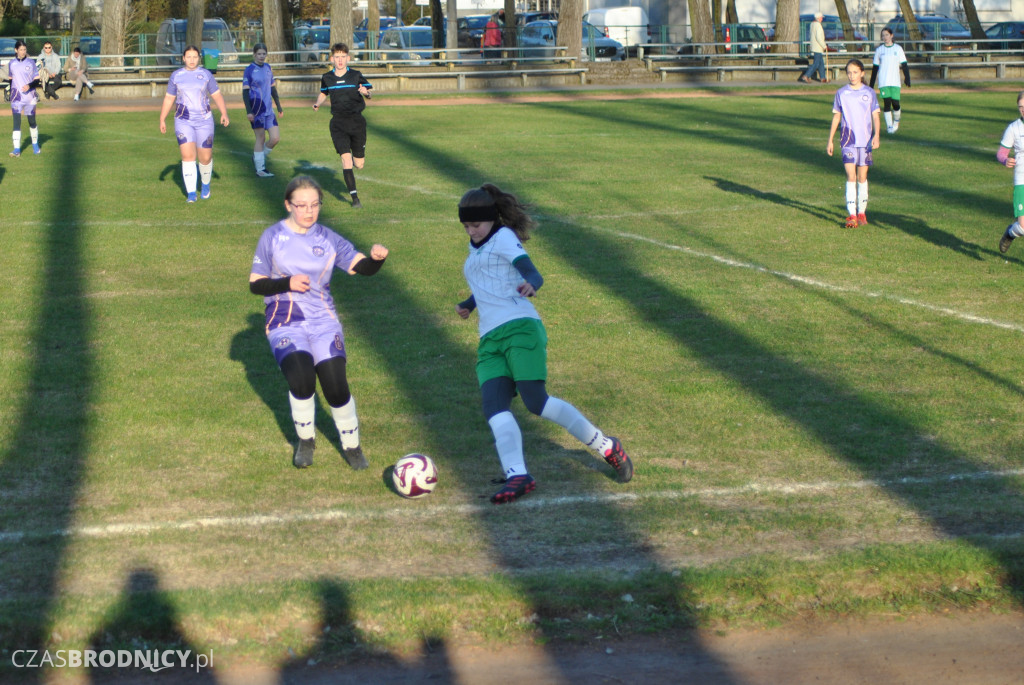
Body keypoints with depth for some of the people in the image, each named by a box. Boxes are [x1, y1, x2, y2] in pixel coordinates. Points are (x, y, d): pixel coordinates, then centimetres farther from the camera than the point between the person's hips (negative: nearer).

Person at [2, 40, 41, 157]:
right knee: (16, 123, -8)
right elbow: (11, 80, 15)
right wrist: (11, 96, 14)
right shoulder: (11, 63, 6)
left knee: (32, 122, 8)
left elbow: (37, 80, 1)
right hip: (16, 98, 1)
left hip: (30, 98, -1)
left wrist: (29, 86, -19)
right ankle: (17, 150, -12)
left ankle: (35, 145, 29)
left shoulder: (31, 63, 0)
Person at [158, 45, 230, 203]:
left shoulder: (206, 74, 5)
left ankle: (205, 184, 31)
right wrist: (162, 120, 9)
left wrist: (224, 113, -5)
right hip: (183, 122, 0)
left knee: (205, 157, 1)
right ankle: (191, 193, -11)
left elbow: (217, 95, 8)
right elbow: (168, 98, 13)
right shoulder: (176, 76, 6)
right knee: (187, 155, -14)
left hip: (204, 121, 0)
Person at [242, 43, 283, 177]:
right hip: (256, 109, -6)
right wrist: (248, 111, -15)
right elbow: (245, 92, -8)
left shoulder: (268, 68, 12)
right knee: (261, 138, -3)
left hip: (268, 109, 6)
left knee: (275, 138, 1)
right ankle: (260, 169, 5)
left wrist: (279, 106, 22)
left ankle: (259, 156, 23)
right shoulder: (249, 70, -6)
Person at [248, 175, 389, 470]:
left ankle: (352, 446, 12)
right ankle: (305, 441, 1)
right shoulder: (272, 237, -1)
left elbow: (363, 268, -7)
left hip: (323, 322, 2)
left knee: (336, 387, -13)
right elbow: (255, 284, 0)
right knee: (301, 379, -25)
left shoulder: (328, 239, 2)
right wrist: (287, 284, -17)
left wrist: (376, 258, -30)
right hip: (285, 324, -2)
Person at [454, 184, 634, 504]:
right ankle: (517, 476, -31)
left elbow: (531, 272, -13)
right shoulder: (476, 248, 28)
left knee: (535, 400, -20)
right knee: (493, 406, -17)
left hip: (520, 327, -8)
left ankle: (606, 447, -4)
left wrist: (530, 284, -35)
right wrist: (467, 305, 63)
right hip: (490, 340, 8)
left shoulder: (503, 237, 4)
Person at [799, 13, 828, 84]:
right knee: (816, 64, -6)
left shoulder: (812, 24, 11)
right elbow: (818, 37, -24)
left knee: (821, 63, 14)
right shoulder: (818, 25, -18)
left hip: (813, 47, 10)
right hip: (818, 48, -10)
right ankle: (806, 76, -8)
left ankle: (823, 78, 17)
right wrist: (824, 46, -14)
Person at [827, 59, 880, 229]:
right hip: (848, 140, -1)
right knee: (851, 176, -12)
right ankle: (852, 215, -14)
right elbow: (836, 117, 11)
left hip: (866, 141, 1)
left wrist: (876, 135, -12)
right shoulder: (841, 93, 4)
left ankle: (861, 213, 17)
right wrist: (830, 141, 10)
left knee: (862, 177, 5)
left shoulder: (869, 93, 3)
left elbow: (875, 116, 3)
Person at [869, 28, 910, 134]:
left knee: (895, 104, -5)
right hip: (883, 82, 1)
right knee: (887, 104, -7)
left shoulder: (898, 49, 6)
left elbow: (904, 65, 6)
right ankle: (889, 126, -3)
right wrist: (871, 83, 11)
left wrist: (907, 78, -6)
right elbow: (875, 67, 13)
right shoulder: (879, 50, 9)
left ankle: (896, 122, 22)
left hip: (895, 82, -1)